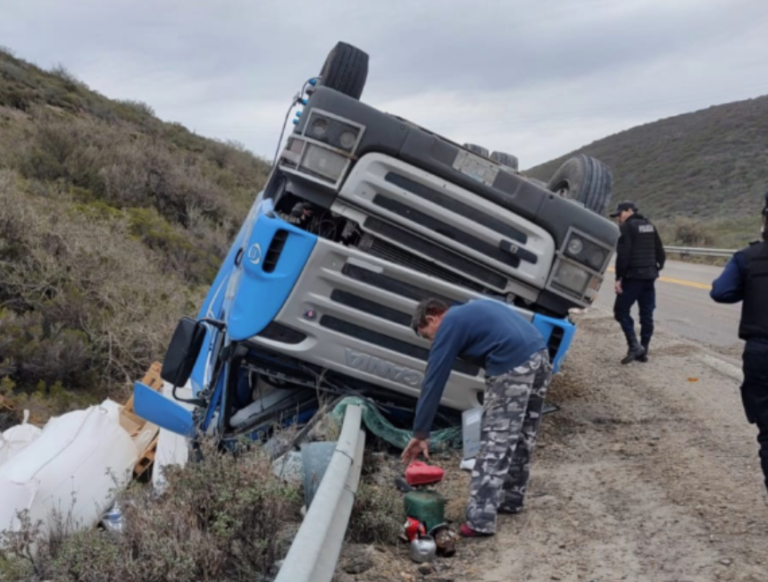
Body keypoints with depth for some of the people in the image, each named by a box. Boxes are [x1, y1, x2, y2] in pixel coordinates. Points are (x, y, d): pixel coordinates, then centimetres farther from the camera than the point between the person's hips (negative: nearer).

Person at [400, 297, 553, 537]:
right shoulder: (473, 310, 29)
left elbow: (433, 383, 4)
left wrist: (420, 434, 8)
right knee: (522, 436, 20)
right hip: (541, 356, 9)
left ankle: (480, 520, -1)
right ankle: (511, 498, 35)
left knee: (495, 442, -3)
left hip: (513, 366, -9)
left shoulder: (449, 325, 5)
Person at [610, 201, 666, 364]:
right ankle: (643, 351, 12)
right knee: (647, 315, 8)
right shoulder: (650, 226, 16)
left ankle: (634, 346, -11)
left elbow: (623, 254, -16)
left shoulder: (627, 227, -8)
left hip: (633, 276, -8)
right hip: (649, 276, 8)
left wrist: (619, 277, -14)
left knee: (621, 310, 0)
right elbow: (660, 252, 17)